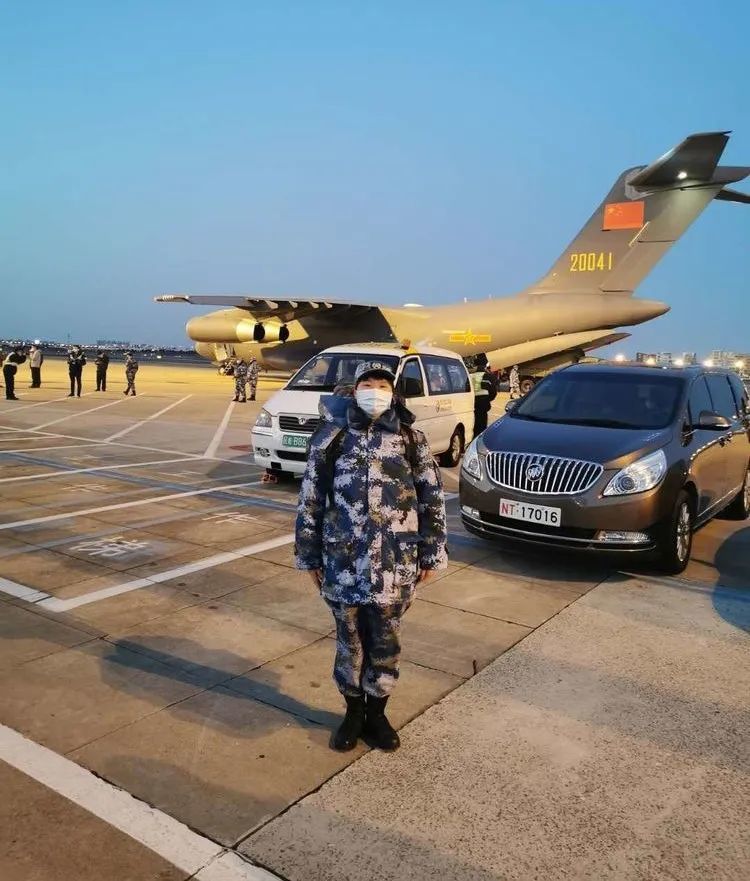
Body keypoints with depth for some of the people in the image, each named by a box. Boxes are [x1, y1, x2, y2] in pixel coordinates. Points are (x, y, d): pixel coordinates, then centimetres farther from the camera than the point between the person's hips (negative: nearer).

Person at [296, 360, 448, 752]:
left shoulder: (411, 440, 0)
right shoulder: (331, 438, -1)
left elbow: (432, 499, 4)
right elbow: (310, 501, 3)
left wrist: (431, 553, 3)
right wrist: (309, 556, 3)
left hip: (395, 564, 0)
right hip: (343, 562, 0)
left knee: (385, 642, 12)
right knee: (350, 640, 13)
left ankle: (376, 713, 33)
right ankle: (353, 711, 34)